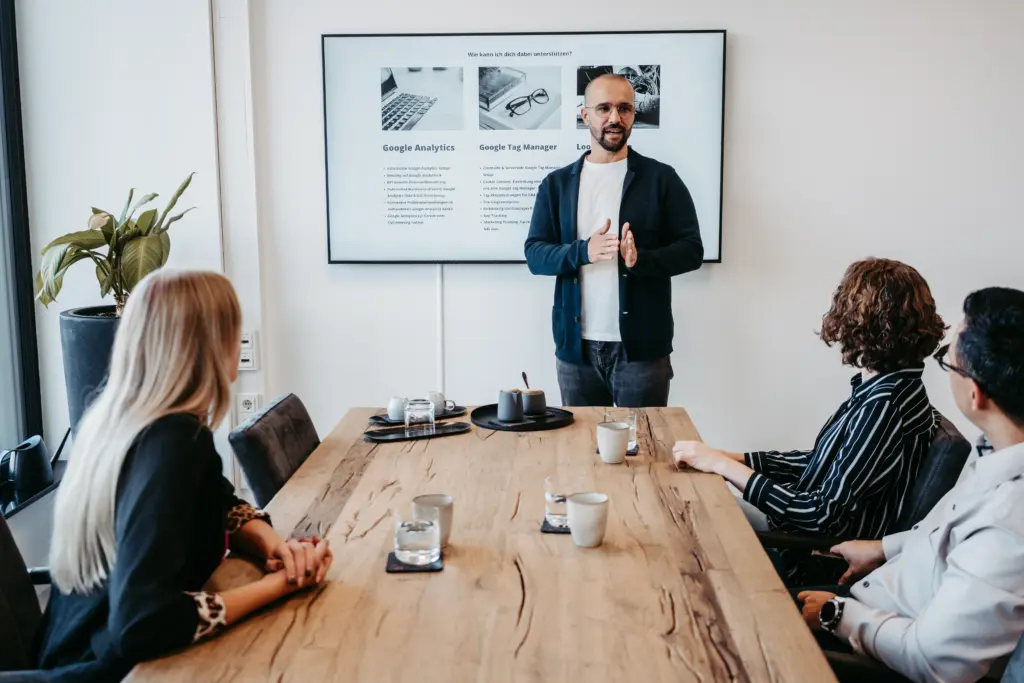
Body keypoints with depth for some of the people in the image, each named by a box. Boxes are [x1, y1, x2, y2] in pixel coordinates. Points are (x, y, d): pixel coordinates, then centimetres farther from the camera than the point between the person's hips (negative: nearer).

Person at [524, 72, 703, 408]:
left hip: (642, 346, -2)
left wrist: (640, 259, -21)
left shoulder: (660, 178, 1)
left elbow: (691, 249, -1)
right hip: (575, 346, 2)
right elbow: (534, 255, 2)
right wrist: (584, 251, -18)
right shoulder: (557, 183, 7)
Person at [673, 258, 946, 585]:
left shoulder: (885, 409, -28)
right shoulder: (882, 390, 1)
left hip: (823, 562, -8)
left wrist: (724, 465, -20)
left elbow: (824, 516, -26)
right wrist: (729, 457, 0)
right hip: (804, 533, 8)